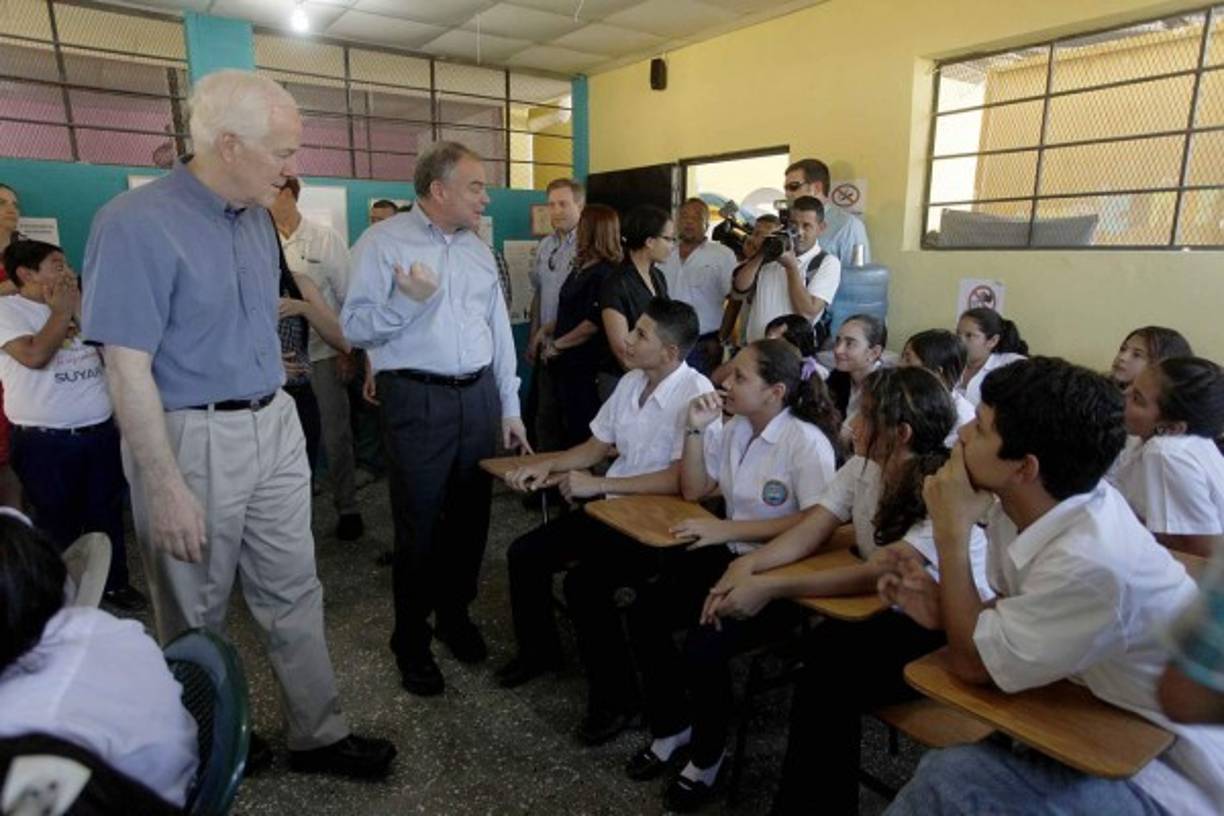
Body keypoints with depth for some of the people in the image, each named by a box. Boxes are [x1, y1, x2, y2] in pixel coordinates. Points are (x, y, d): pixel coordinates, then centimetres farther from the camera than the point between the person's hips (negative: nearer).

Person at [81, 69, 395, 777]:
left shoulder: (258, 217, 7)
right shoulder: (136, 224, -16)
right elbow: (127, 368, -18)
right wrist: (165, 487, -19)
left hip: (276, 426, 7)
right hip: (194, 440, -6)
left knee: (295, 592, 13)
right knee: (197, 614, 13)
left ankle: (319, 735, 27)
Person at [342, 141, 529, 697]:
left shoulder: (479, 250, 13)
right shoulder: (382, 243, -4)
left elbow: (500, 331, 13)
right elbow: (355, 326, -10)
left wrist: (510, 407, 10)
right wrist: (409, 301, -24)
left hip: (480, 397, 6)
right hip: (417, 401, -5)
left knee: (470, 517, 14)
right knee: (419, 526, 4)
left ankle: (455, 614, 36)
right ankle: (411, 640, 25)